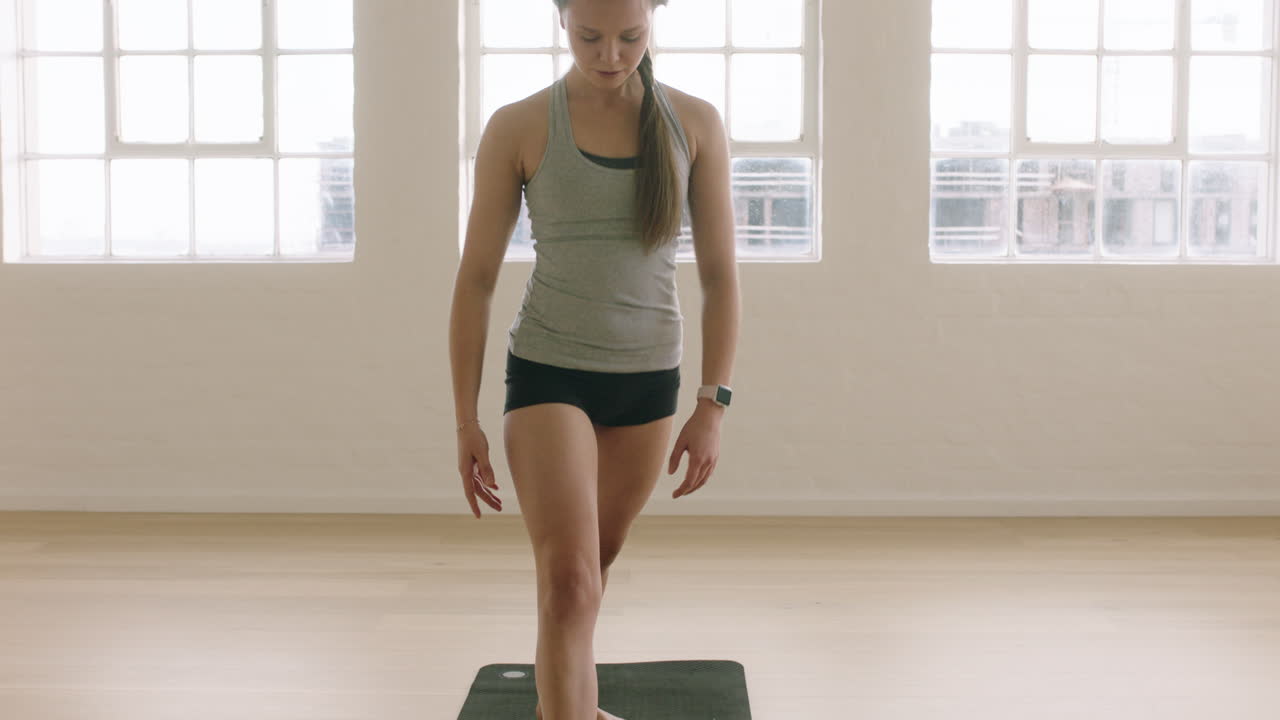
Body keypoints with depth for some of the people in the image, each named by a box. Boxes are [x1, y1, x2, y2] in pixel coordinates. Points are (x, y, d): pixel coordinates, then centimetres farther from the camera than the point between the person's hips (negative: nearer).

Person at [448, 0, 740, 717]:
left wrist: (713, 407, -7)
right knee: (570, 582, -16)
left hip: (649, 379, 3)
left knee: (598, 561, 20)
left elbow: (721, 273, -2)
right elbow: (477, 277, -4)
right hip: (549, 373, -3)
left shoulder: (697, 123, -4)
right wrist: (466, 420, -5)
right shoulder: (517, 129, -8)